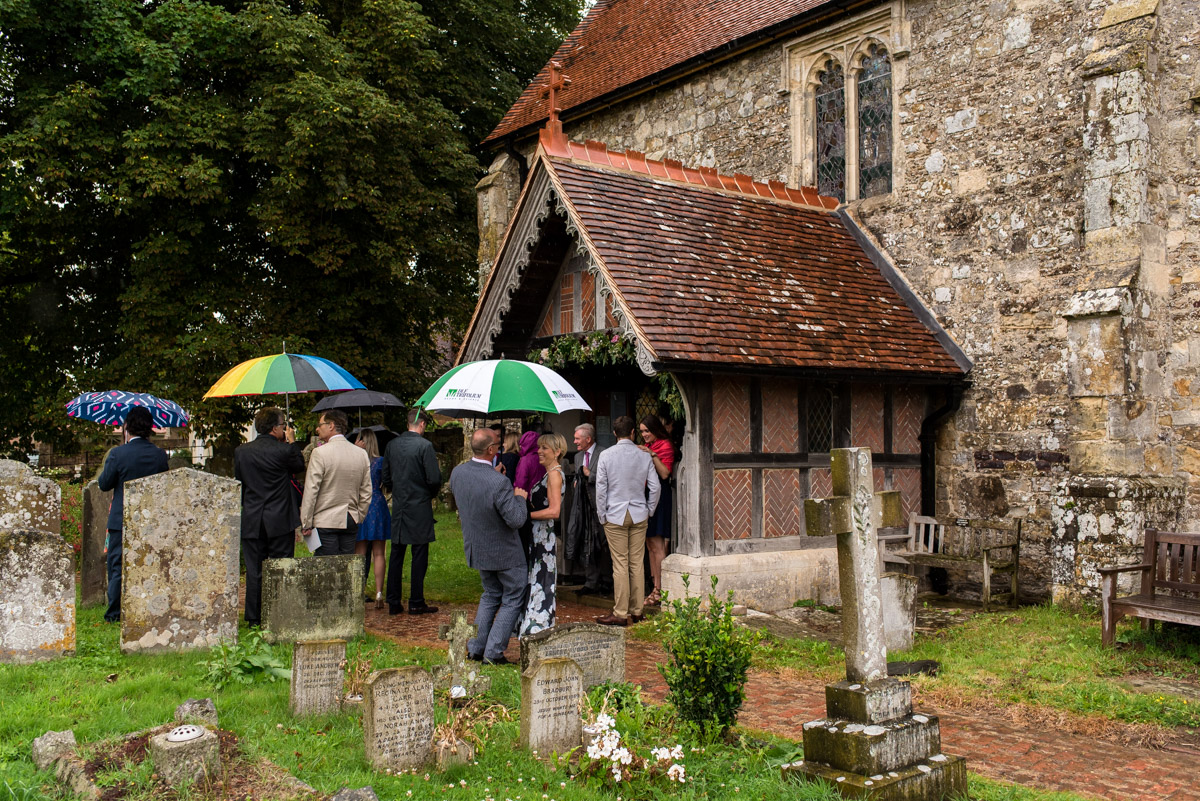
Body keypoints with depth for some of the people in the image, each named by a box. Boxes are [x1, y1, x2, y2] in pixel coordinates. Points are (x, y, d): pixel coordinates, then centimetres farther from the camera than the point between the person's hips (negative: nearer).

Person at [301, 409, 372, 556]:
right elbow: (366, 492, 10)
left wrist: (306, 524, -3)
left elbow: (311, 491, -9)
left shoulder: (320, 453, -10)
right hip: (351, 522, 5)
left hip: (326, 522, -5)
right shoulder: (361, 453, 6)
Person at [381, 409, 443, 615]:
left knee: (396, 555, 10)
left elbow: (385, 477, 9)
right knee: (419, 556, 1)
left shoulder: (392, 445, 5)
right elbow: (434, 478, -15)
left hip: (398, 506, 5)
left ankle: (394, 602, 14)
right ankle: (416, 603, 4)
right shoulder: (424, 445, -12)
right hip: (419, 507, -5)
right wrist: (431, 494, 5)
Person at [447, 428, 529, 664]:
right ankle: (493, 652, 7)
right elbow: (516, 520, -26)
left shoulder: (457, 473, -7)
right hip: (503, 551, -7)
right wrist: (519, 498, -7)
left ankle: (476, 648, 22)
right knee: (512, 599, 10)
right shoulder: (498, 482, -30)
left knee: (491, 595, 24)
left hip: (476, 547, 7)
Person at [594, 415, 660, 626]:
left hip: (615, 516, -2)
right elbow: (654, 487, 2)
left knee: (620, 565, -1)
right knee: (637, 563, 8)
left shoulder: (606, 456, -6)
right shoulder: (644, 456, 0)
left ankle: (620, 613, 2)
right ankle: (637, 610, 15)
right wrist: (649, 510, 14)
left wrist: (602, 515, 4)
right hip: (639, 515, 2)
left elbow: (601, 488, -5)